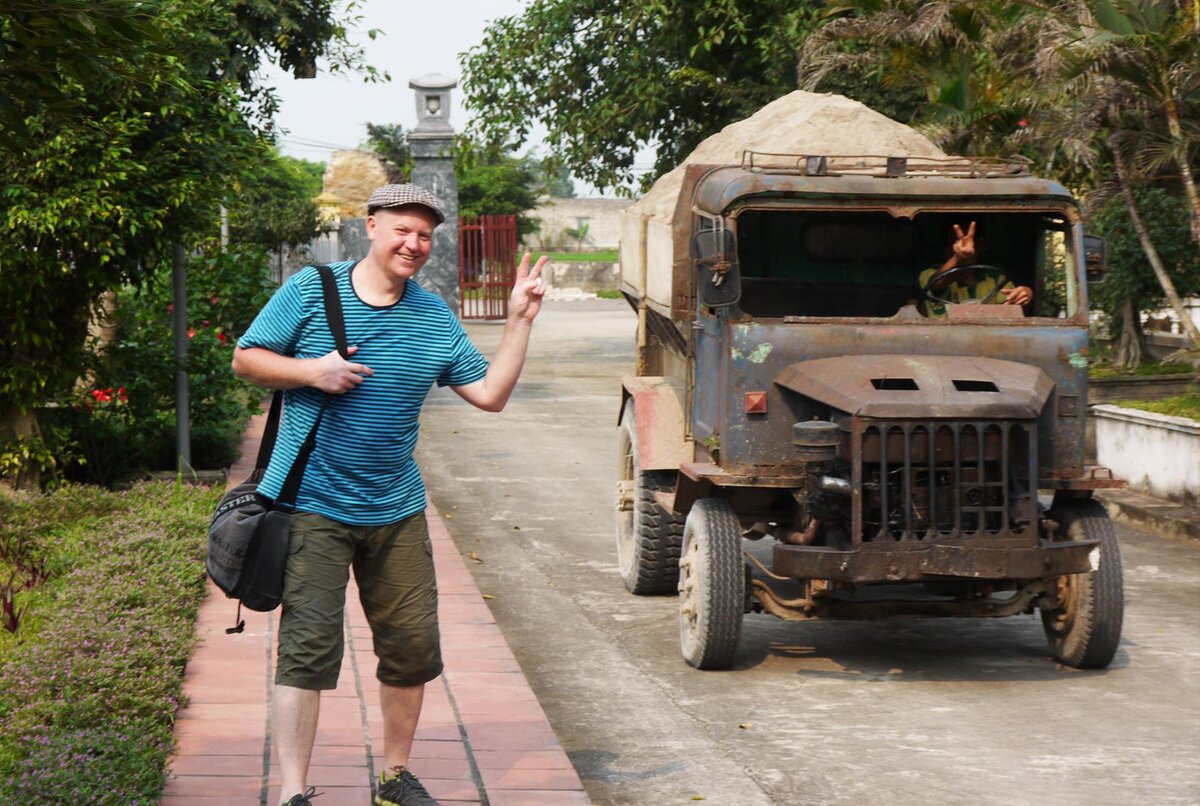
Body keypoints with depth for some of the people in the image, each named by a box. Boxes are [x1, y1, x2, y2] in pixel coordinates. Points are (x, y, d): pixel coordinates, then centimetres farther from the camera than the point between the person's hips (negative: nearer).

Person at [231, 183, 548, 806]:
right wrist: (311, 371, -16)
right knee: (308, 646, -8)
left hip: (396, 509, 4)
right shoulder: (310, 290, -3)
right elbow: (246, 359, 0)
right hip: (313, 506, -4)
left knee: (414, 645, 9)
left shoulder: (435, 318, 8)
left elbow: (490, 393, 4)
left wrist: (520, 321, -2)